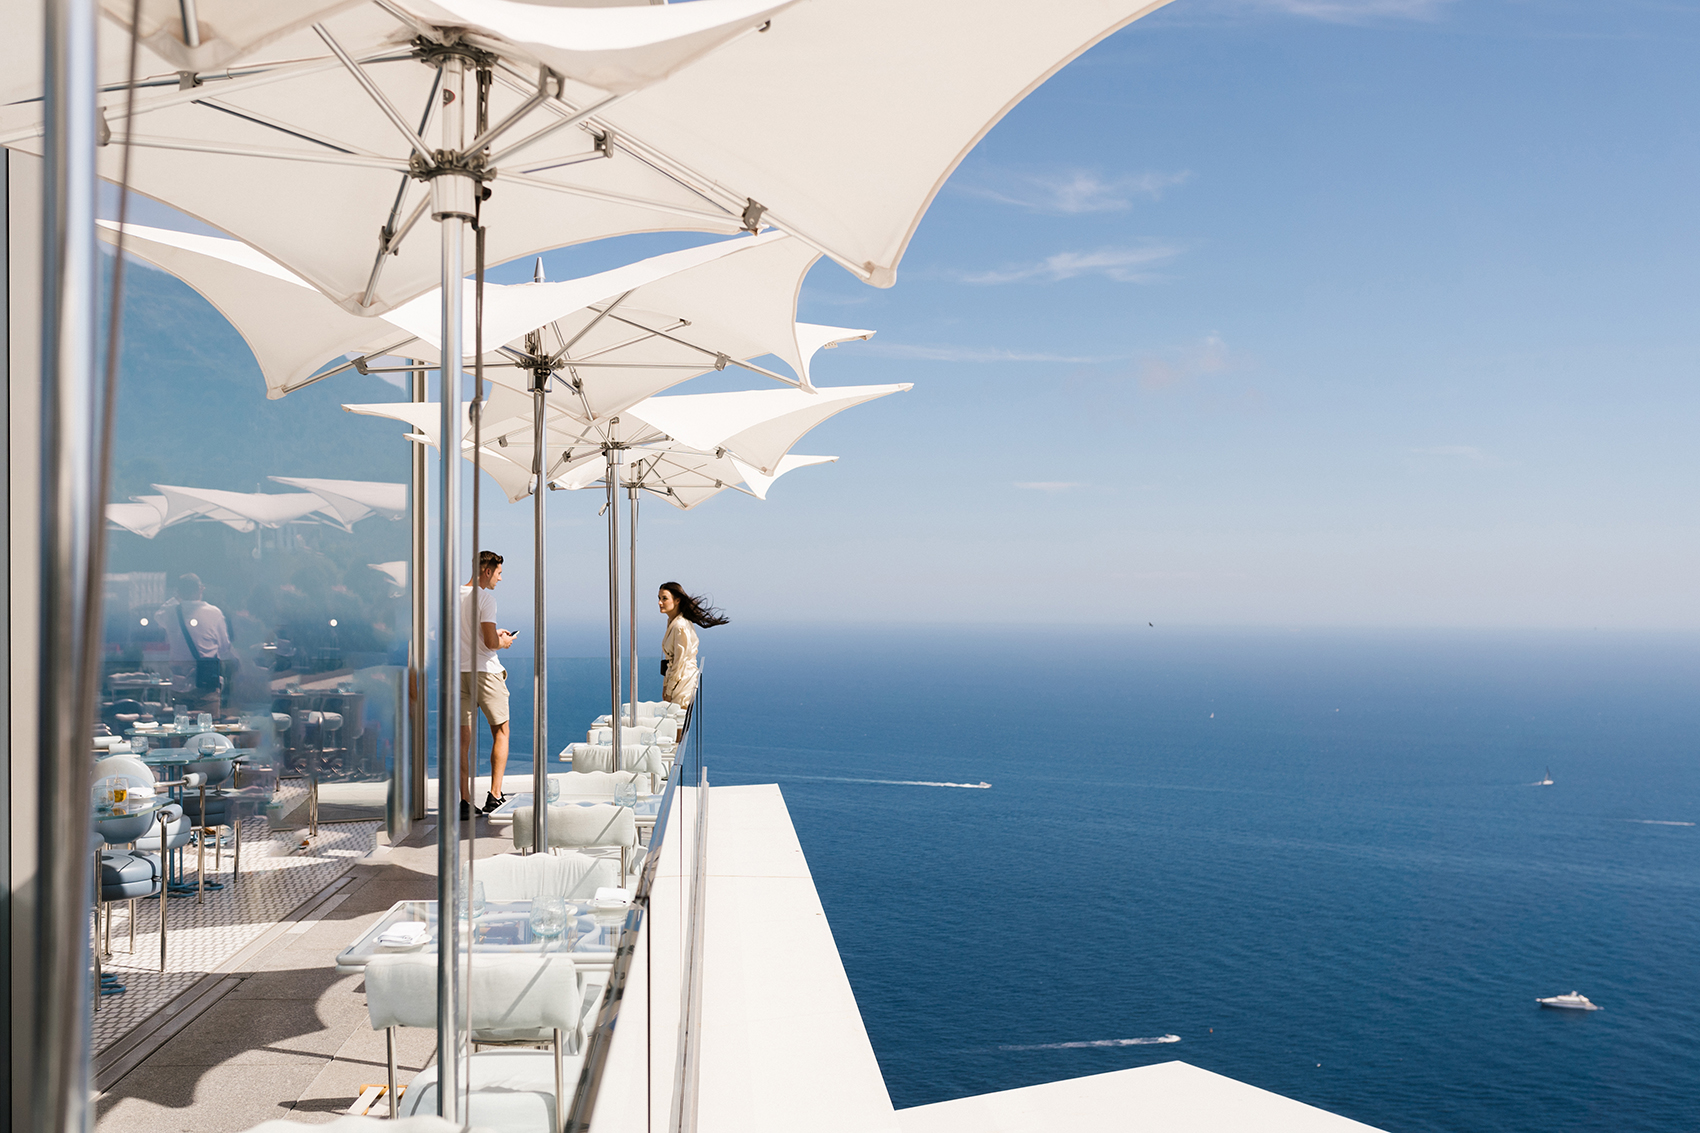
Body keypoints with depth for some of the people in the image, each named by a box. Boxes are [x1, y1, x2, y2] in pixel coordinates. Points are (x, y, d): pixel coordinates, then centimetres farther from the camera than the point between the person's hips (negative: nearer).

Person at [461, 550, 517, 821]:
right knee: (500, 732, 9)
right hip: (485, 672, -6)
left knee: (463, 738, 4)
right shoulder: (485, 597, -11)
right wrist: (503, 642, 3)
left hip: (458, 672, 6)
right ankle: (494, 796, 7)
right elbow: (490, 643, -18)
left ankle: (464, 801, 2)